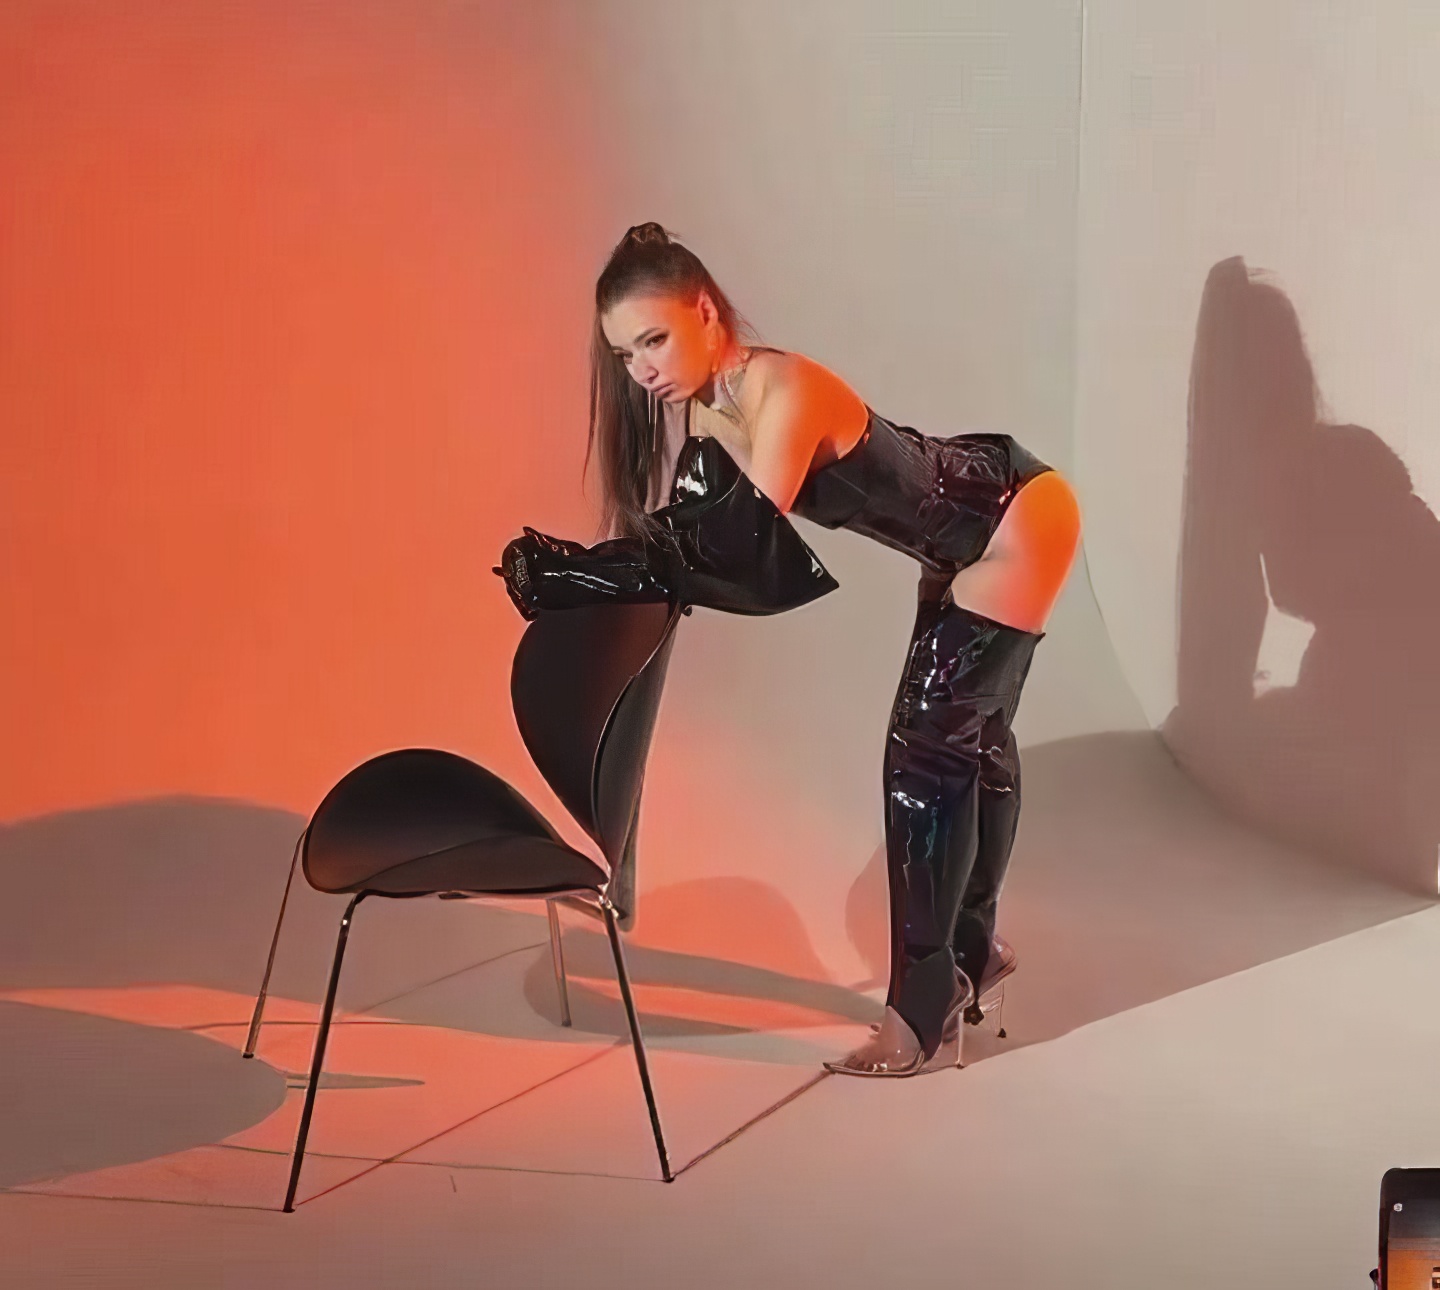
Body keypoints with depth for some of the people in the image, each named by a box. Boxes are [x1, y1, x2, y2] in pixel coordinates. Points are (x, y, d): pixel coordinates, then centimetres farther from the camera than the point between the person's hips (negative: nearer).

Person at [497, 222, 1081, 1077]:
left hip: (1016, 523, -9)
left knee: (927, 750, -10)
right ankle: (973, 949, 39)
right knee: (970, 738, 21)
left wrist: (581, 574, -44)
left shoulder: (783, 391, -32)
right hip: (965, 543, 9)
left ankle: (927, 1013, -3)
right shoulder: (694, 412, -6)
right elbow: (683, 546, -7)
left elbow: (756, 563, -40)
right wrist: (571, 575, -24)